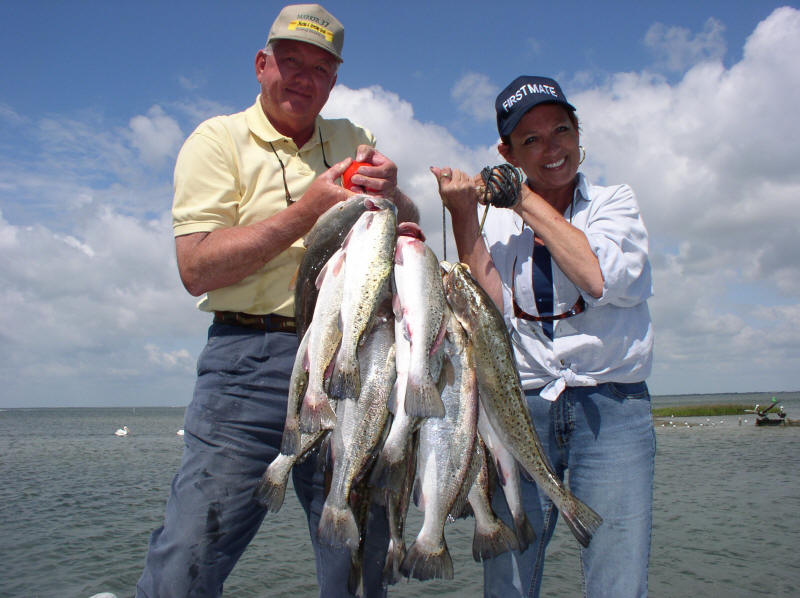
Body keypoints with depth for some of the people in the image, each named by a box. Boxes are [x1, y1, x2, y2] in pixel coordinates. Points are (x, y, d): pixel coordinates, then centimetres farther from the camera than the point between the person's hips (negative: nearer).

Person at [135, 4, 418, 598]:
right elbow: (197, 268, -7)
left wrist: (390, 194, -5)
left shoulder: (355, 141, 18)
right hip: (251, 359, -3)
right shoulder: (219, 138, 5)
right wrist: (308, 209, -13)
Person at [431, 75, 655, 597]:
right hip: (521, 407, 1)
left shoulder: (615, 202, 8)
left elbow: (599, 276, -13)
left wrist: (527, 200, -6)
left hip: (611, 404, -1)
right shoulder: (496, 222, 10)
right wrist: (464, 216, -8)